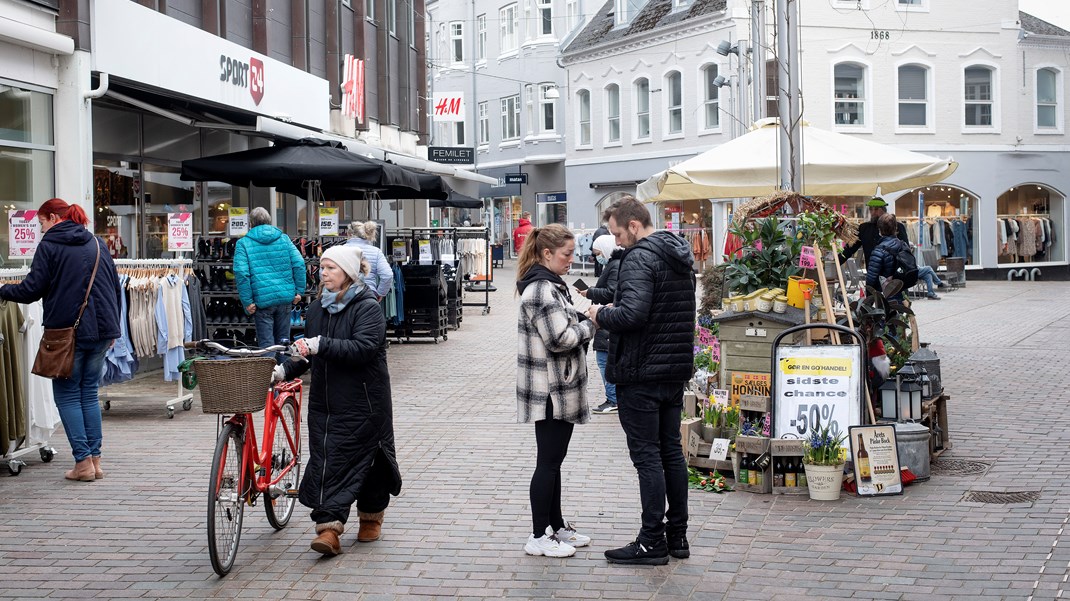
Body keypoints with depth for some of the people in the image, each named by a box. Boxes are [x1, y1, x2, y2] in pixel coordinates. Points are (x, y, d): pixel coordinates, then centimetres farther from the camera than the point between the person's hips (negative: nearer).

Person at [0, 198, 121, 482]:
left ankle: (83, 462, -4)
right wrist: (112, 328, 22)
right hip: (101, 330, 6)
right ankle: (95, 459, 10)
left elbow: (32, 289, -8)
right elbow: (116, 288, 15)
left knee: (67, 395, 3)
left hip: (68, 330, -5)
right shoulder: (98, 243, 13)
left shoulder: (49, 245, -4)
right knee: (89, 393, 13)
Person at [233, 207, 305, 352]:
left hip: (262, 300, -3)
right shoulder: (284, 239, 9)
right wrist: (299, 291, 4)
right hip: (286, 297, 3)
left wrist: (247, 302, -9)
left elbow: (241, 273, -11)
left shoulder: (243, 244, 0)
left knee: (266, 343, 1)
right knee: (283, 340, 14)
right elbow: (299, 264, 0)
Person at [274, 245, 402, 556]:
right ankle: (329, 529, -6)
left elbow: (363, 348, -26)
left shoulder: (368, 307, -12)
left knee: (366, 458, 6)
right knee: (326, 462, -3)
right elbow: (308, 352, 19)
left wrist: (321, 345, -31)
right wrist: (284, 370, 4)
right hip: (325, 401, 6)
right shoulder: (318, 308, 11)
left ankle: (371, 518, 27)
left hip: (363, 401, -6)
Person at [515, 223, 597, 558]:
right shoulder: (540, 290, -18)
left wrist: (585, 319, 5)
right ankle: (539, 537, 3)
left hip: (560, 389, 10)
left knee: (554, 459, 16)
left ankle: (556, 527, 25)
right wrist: (590, 324, -9)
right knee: (548, 462, -4)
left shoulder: (551, 285, 16)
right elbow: (560, 338, -23)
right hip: (550, 390, -10)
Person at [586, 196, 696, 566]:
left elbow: (632, 314, -29)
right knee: (671, 451, 14)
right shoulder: (680, 258, 14)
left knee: (647, 456, -4)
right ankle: (677, 536, 20)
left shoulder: (640, 258, -16)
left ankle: (652, 542, 0)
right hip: (676, 371, 9)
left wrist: (600, 316, -10)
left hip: (640, 375, -9)